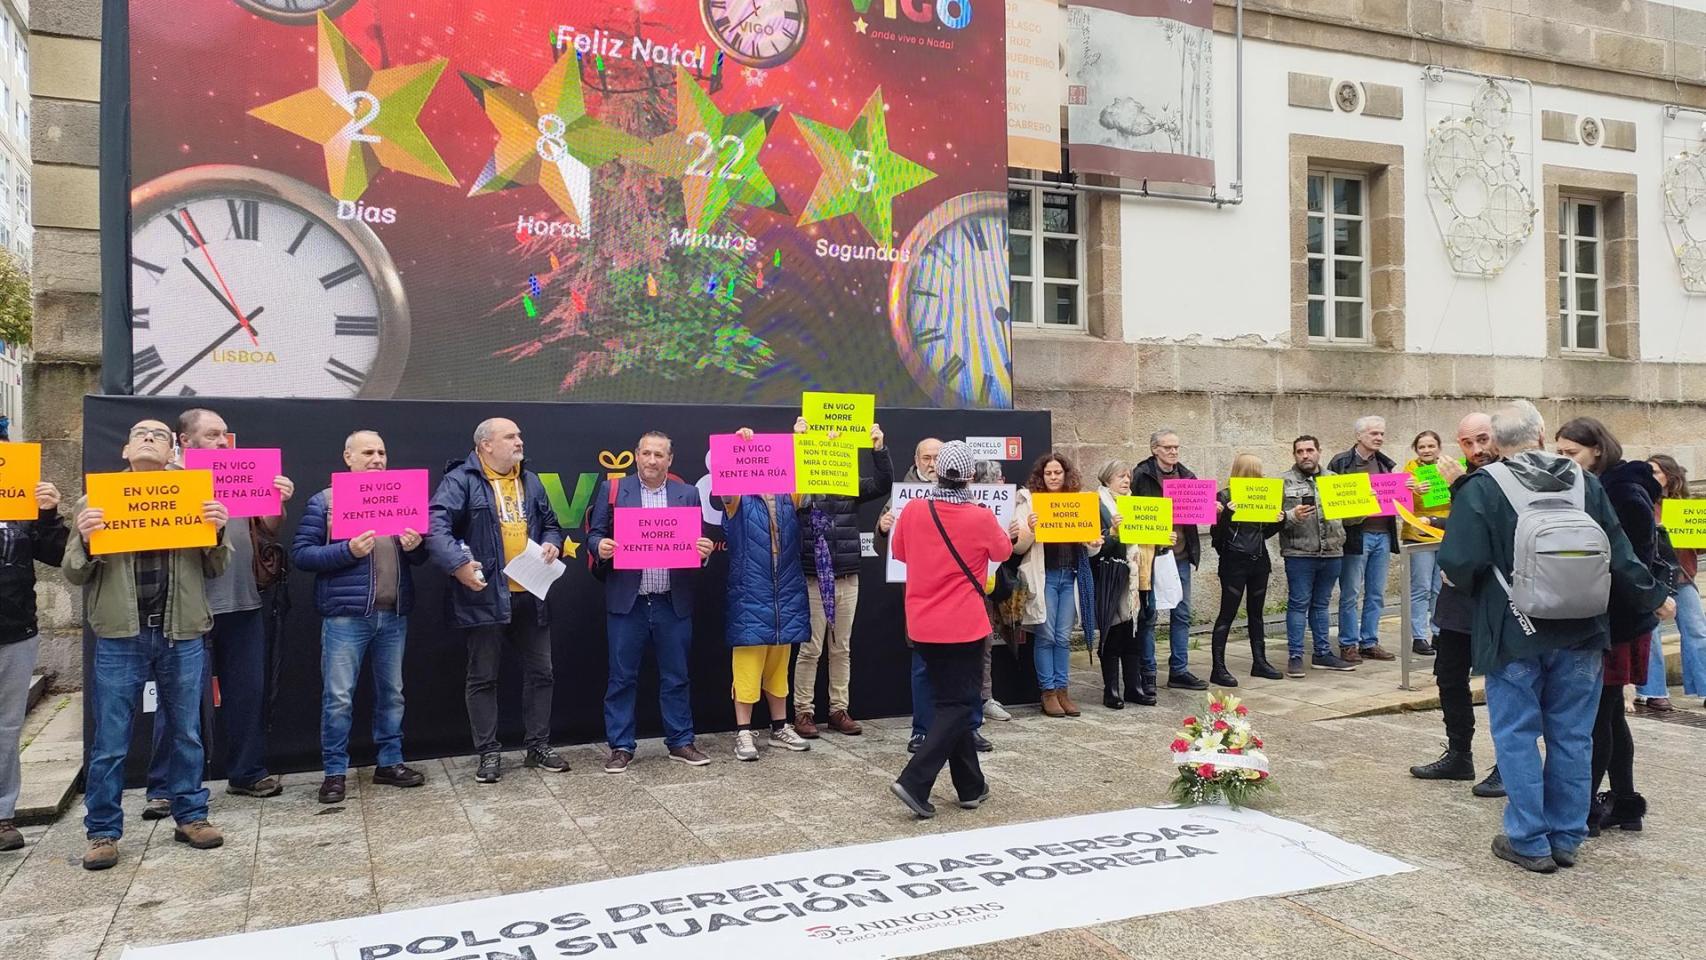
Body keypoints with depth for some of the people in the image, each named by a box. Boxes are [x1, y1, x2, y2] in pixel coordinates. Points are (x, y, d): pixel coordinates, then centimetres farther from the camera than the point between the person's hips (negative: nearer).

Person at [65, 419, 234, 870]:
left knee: (186, 733, 11)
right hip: (120, 637, -1)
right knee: (109, 742, 4)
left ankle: (190, 816, 23)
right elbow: (74, 574, 5)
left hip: (182, 635, 1)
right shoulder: (99, 500, 5)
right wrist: (85, 539, -15)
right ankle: (103, 831, 16)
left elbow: (216, 570, 8)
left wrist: (218, 534, -12)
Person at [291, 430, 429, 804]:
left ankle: (390, 763, 23)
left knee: (392, 692, 12)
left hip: (394, 615, 5)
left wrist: (414, 547, -7)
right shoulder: (324, 501, -1)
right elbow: (300, 553, -8)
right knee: (338, 697, -1)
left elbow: (418, 558, 17)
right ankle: (334, 772, 10)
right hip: (346, 615, -4)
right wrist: (348, 551, -20)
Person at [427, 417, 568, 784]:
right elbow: (437, 525, -19)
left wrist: (552, 544, 0)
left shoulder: (530, 481, 14)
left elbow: (551, 524, 21)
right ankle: (488, 754, 16)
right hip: (484, 595, -6)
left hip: (530, 594, 6)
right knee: (483, 677, 5)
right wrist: (457, 564, -30)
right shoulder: (461, 480, -8)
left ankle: (538, 746, 24)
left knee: (540, 671, 11)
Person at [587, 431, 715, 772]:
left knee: (676, 676, 10)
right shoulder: (613, 492, 5)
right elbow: (594, 534, 5)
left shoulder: (688, 494, 9)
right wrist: (600, 546, -17)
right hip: (627, 602, -1)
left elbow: (699, 540, 8)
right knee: (622, 677, 4)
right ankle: (621, 747, 14)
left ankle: (680, 742, 21)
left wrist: (704, 550, -14)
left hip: (673, 603, 1)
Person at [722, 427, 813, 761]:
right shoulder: (738, 499, -2)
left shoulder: (790, 497, 9)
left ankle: (779, 728, 23)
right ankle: (743, 733, 6)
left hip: (787, 594, 4)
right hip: (750, 595, -4)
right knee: (747, 665, -1)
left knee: (778, 666, 13)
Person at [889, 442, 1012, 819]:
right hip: (964, 625, -4)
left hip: (923, 626, 4)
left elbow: (900, 553, 12)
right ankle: (914, 781, -10)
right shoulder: (981, 518, -12)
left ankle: (971, 787, 23)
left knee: (949, 701, 16)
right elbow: (1003, 552, 8)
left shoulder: (913, 512, -6)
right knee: (958, 704, 4)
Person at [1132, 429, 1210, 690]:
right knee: (1149, 614, 2)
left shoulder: (1187, 476, 12)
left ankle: (1179, 670, 19)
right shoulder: (1141, 475, -7)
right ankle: (1147, 673, 11)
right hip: (1151, 552, -6)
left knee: (1182, 613, 10)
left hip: (1181, 553, 6)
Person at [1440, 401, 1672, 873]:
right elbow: (1619, 553, 7)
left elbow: (1460, 563, -16)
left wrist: (1456, 577, 7)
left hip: (1514, 635, -4)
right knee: (1572, 736, 12)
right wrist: (1653, 596, 22)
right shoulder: (1584, 482, 3)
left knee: (1517, 736, 5)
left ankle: (1529, 841, 8)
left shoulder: (1482, 488, -11)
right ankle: (1566, 838, 20)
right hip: (1579, 634, 4)